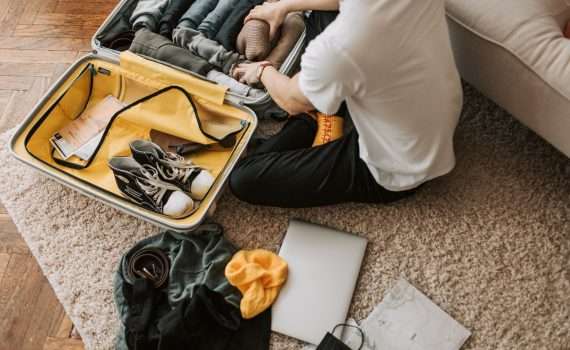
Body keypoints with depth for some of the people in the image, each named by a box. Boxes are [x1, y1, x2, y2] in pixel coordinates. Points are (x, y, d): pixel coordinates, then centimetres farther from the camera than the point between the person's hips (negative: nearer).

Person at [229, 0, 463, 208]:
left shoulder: (336, 47, -37)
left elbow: (293, 102, -12)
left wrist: (262, 71, 9)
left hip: (396, 172, -6)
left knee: (243, 178, -5)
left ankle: (311, 123, 16)